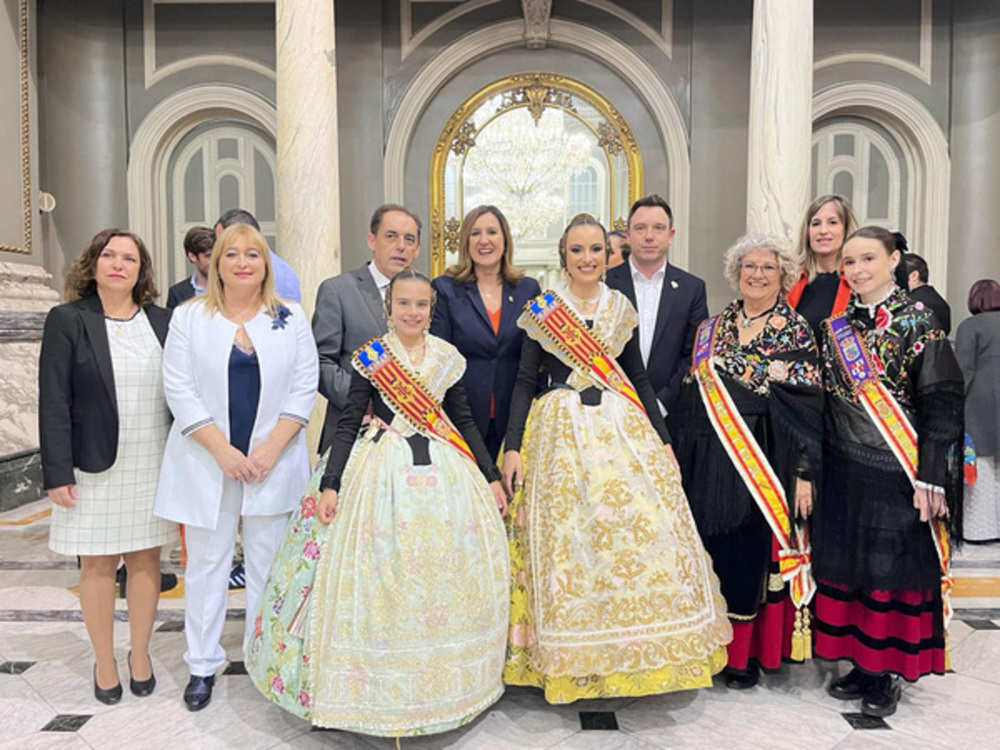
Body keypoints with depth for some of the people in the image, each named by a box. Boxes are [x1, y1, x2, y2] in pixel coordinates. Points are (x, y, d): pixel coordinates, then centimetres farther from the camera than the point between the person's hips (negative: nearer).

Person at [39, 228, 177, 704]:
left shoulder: (162, 321, 5)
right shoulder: (67, 320, -3)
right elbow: (53, 402, -6)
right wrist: (58, 472, -11)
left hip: (154, 464, 2)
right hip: (95, 465, -2)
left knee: (146, 557, 10)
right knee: (98, 563, 8)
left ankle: (140, 654, 27)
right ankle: (104, 663, 24)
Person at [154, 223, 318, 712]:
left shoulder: (291, 318, 4)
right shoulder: (189, 317, 3)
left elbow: (303, 389, 0)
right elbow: (179, 389, -3)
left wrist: (271, 449, -10)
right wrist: (222, 450, -11)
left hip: (272, 463, 0)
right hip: (207, 463, 0)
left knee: (268, 565, 8)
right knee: (206, 563, 9)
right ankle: (202, 666, 23)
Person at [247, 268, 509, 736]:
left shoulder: (448, 358, 5)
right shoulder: (370, 357, -2)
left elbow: (465, 421, 10)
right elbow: (348, 423, -3)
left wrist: (491, 477, 9)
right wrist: (329, 484, -10)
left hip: (445, 469, 3)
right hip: (383, 470, -3)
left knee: (448, 575, 7)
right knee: (379, 576, 0)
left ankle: (442, 679, 27)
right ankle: (381, 685, 19)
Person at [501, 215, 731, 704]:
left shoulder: (621, 308, 9)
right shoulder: (543, 310, 1)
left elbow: (639, 378, 13)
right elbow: (525, 380, 0)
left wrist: (662, 439, 9)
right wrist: (513, 447, -8)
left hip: (623, 426, 3)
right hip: (562, 431, -2)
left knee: (642, 528, -2)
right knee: (566, 536, -1)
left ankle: (635, 647, 17)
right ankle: (573, 658, 16)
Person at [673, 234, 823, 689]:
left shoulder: (796, 330, -1)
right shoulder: (713, 328, 10)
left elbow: (809, 407, -5)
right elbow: (691, 395, 10)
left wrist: (805, 472, -11)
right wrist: (683, 458, 7)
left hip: (765, 461, -3)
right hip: (710, 459, 3)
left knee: (754, 546, 3)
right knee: (711, 544, 7)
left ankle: (748, 653, 19)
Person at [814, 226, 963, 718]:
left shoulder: (917, 323, -7)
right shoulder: (835, 327, 7)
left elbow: (941, 404, -10)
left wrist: (929, 477, -15)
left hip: (896, 474, -5)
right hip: (844, 472, 5)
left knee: (895, 570, 5)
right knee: (846, 567, 11)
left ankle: (889, 673, 21)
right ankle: (861, 664, 27)